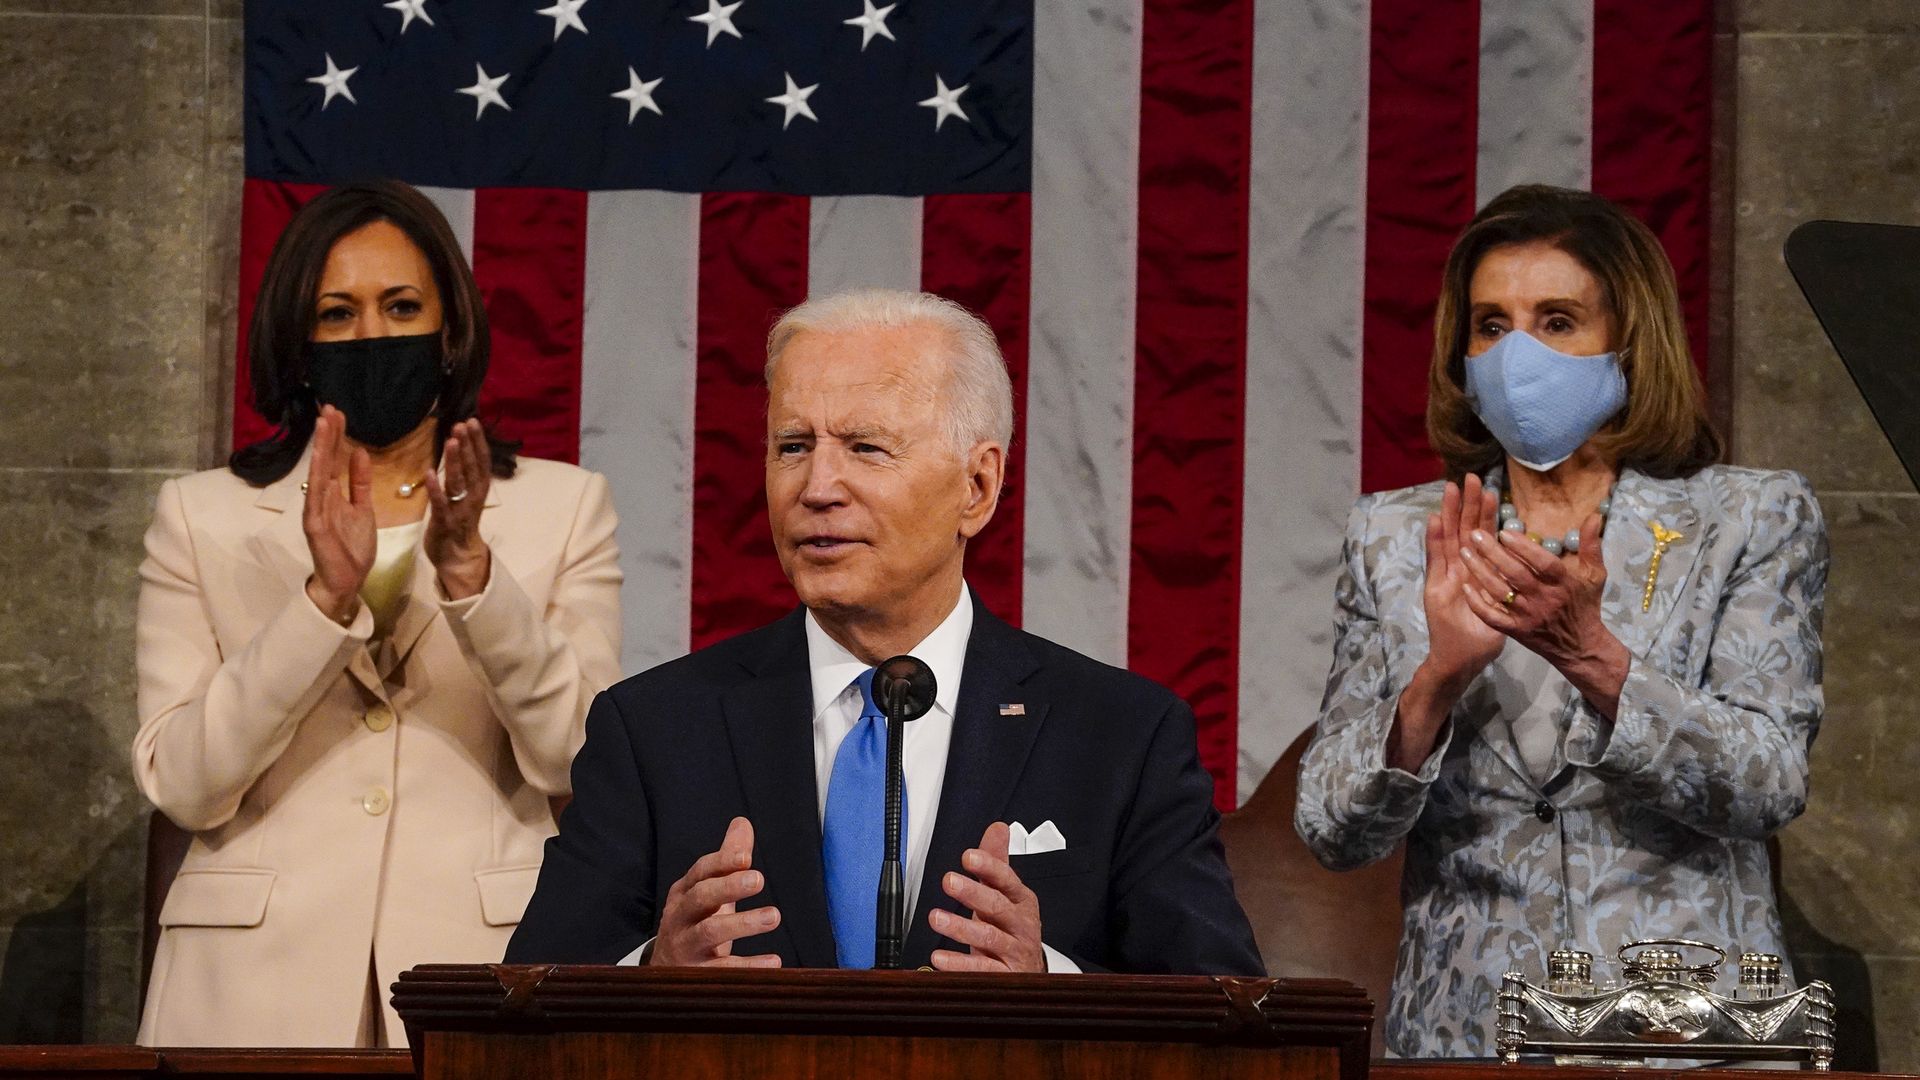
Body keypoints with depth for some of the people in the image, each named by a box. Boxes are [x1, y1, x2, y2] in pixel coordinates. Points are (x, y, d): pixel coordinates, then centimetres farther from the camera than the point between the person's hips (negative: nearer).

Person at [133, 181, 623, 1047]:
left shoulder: (562, 505, 9)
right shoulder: (202, 515, 9)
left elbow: (586, 762, -3)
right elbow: (182, 783, -3)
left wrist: (472, 575, -15)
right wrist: (326, 596, -14)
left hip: (484, 973, 0)